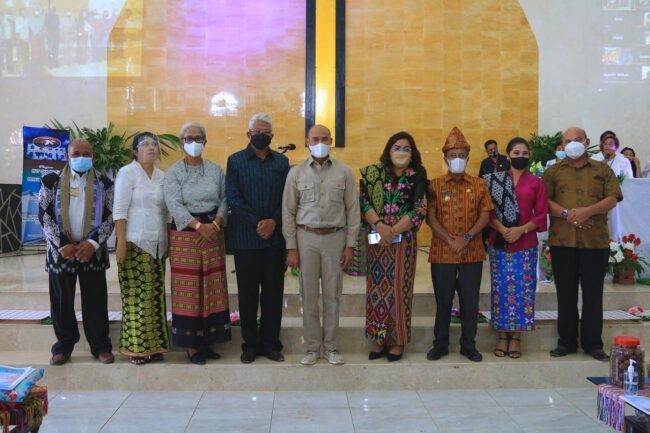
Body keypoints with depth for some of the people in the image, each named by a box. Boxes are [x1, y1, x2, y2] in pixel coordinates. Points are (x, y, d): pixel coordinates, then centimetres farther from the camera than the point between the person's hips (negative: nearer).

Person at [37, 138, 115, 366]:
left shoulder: (104, 182, 4)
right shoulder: (51, 181, 3)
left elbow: (111, 216, 0)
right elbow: (44, 214, -2)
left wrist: (93, 242, -12)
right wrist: (63, 244, -11)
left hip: (93, 250, 0)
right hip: (61, 250, 0)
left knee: (95, 300, 3)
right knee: (61, 300, 6)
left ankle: (100, 345, 14)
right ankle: (64, 345, 20)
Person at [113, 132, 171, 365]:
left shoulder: (162, 176, 12)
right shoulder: (127, 173, -3)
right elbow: (119, 210, -9)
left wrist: (168, 242, 10)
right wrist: (121, 243, -15)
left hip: (157, 245, 5)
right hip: (135, 243, -5)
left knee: (155, 295, 5)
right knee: (136, 296, -4)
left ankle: (153, 345, 12)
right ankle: (135, 347, 3)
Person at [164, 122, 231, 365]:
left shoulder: (216, 170, 9)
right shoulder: (173, 172, -1)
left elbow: (225, 200, 5)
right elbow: (174, 205, -12)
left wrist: (215, 224, -12)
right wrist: (199, 226, -21)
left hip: (213, 233, 3)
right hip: (185, 234, -3)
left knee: (212, 287, 5)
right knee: (188, 289, -2)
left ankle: (207, 341, 15)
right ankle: (191, 345, 5)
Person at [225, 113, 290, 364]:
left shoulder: (282, 162, 11)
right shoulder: (235, 161, 4)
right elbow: (233, 199, -4)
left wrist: (274, 221, -12)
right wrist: (257, 224, -12)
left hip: (275, 237, 2)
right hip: (245, 237, -2)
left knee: (273, 292, 6)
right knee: (248, 293, 5)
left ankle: (271, 343, 16)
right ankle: (250, 344, 15)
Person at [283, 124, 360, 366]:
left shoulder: (344, 172, 1)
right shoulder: (296, 173, 2)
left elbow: (352, 209, 2)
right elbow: (288, 211, 3)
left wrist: (350, 245, -2)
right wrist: (291, 247, -2)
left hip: (335, 238, 0)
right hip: (306, 237, 0)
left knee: (332, 295, 6)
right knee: (309, 295, 5)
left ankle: (331, 347, 18)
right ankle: (312, 347, 17)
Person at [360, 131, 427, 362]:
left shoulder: (418, 176, 1)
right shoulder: (373, 173, 5)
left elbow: (419, 210, -7)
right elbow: (364, 202, -3)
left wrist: (393, 231, -14)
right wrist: (380, 226, -17)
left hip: (404, 241, -1)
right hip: (377, 240, 2)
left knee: (399, 289, 2)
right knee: (377, 288, 4)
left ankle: (398, 340, 12)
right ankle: (378, 338, 14)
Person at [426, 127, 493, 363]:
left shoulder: (479, 184, 5)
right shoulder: (435, 185, 1)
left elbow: (485, 215, 0)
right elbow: (430, 217, -5)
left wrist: (466, 238, -14)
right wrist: (450, 240, -14)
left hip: (472, 253, 1)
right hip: (442, 253, -1)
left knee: (470, 302, 7)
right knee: (443, 302, 8)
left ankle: (468, 345, 20)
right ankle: (440, 345, 20)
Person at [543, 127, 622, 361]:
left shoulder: (603, 170, 10)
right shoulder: (553, 171, 10)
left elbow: (612, 199, 0)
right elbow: (544, 201, -1)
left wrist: (588, 211, -17)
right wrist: (566, 214, -17)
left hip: (596, 241, 0)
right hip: (562, 241, 0)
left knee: (593, 293, 3)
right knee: (566, 293, 6)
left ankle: (593, 343, 12)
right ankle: (566, 341, 14)